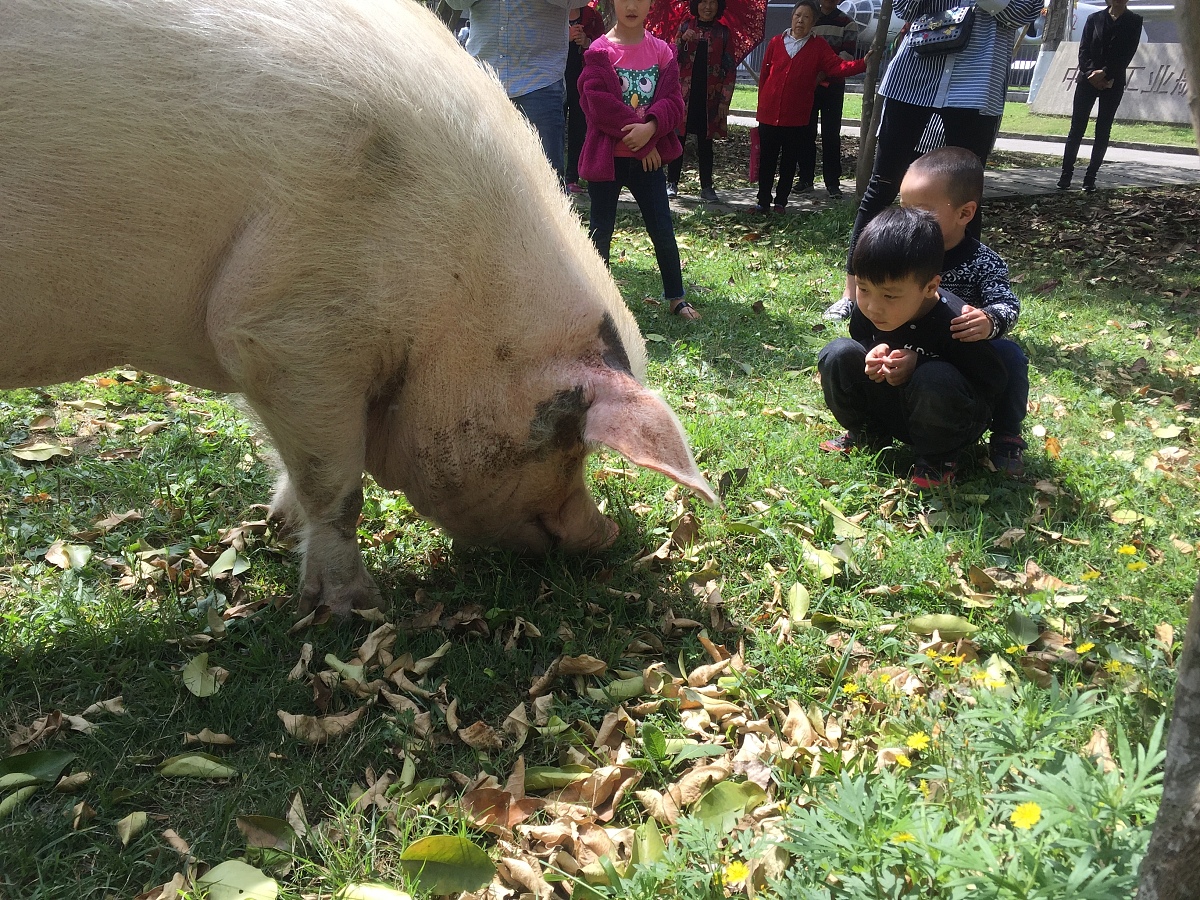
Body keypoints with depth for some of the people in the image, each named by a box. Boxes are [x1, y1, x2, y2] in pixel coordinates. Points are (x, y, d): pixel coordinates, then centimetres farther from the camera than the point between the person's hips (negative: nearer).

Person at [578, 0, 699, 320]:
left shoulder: (661, 51, 3)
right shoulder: (600, 51, -7)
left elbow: (673, 101, -2)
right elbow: (599, 103, -16)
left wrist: (650, 129, -22)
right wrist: (638, 144, -16)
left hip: (649, 156, 3)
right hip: (607, 156, -3)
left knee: (663, 231, 6)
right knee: (601, 231, 6)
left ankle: (676, 298, 20)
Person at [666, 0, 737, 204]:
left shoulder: (723, 33, 5)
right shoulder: (685, 27, 6)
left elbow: (730, 69, 6)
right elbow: (673, 58, 2)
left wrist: (725, 100, -1)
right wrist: (683, 40, -17)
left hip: (709, 96, 0)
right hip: (684, 93, 0)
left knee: (705, 141, 4)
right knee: (678, 138, 2)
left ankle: (706, 187, 9)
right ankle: (672, 183, 10)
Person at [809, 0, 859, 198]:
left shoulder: (847, 24, 3)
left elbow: (847, 56, -7)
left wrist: (822, 74, -18)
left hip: (833, 85, -2)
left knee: (831, 134, -5)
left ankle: (832, 182, -3)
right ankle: (806, 178, 10)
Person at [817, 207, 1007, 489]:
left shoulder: (955, 323, -30)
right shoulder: (866, 311, -14)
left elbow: (992, 384, -23)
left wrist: (917, 365, -30)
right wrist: (873, 356, -18)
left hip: (945, 421, -5)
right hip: (890, 410, 5)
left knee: (936, 379, -38)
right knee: (837, 354, -15)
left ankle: (937, 457, -7)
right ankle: (866, 434, 9)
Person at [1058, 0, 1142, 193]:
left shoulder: (1134, 21, 6)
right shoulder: (1094, 18, 10)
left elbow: (1127, 54, -3)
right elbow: (1083, 50, 2)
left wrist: (1104, 74, -14)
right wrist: (1092, 72, -13)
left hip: (1113, 83, 0)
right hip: (1088, 80, 1)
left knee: (1103, 131, -1)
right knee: (1077, 128, -4)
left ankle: (1090, 177, 2)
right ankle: (1066, 174, -1)